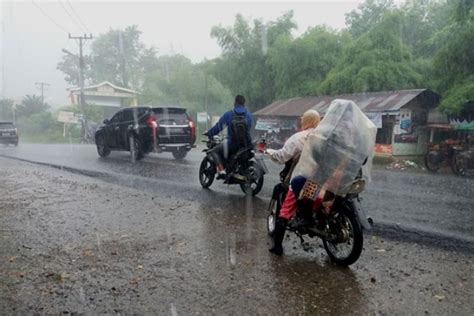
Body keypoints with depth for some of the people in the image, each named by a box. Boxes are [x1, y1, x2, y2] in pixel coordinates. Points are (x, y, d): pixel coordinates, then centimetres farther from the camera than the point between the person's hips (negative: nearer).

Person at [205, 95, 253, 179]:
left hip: (232, 146, -3)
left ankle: (221, 171, -3)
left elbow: (219, 126, 0)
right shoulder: (249, 115, 2)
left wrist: (209, 133, 17)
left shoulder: (228, 114, -5)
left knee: (214, 151, 18)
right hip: (246, 146, 3)